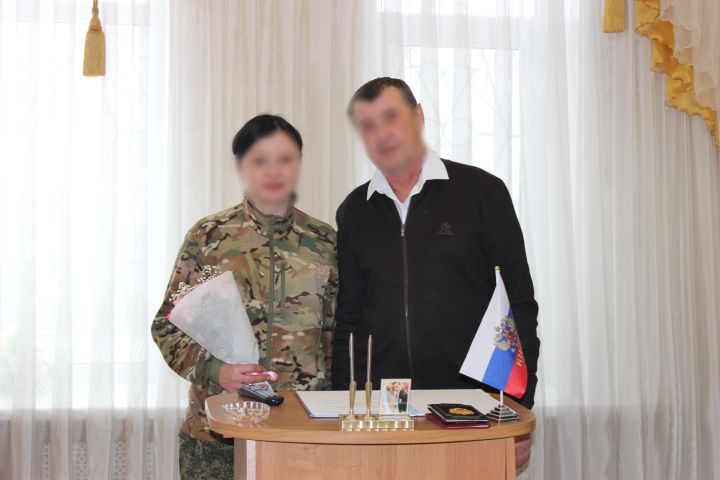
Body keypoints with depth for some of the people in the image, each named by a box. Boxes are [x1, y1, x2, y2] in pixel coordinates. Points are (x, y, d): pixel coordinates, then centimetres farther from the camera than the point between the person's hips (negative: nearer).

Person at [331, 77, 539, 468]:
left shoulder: (482, 191, -1)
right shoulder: (354, 212, 9)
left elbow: (519, 305, -1)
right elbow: (347, 319, 12)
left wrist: (520, 407, -5)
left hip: (473, 404, -2)